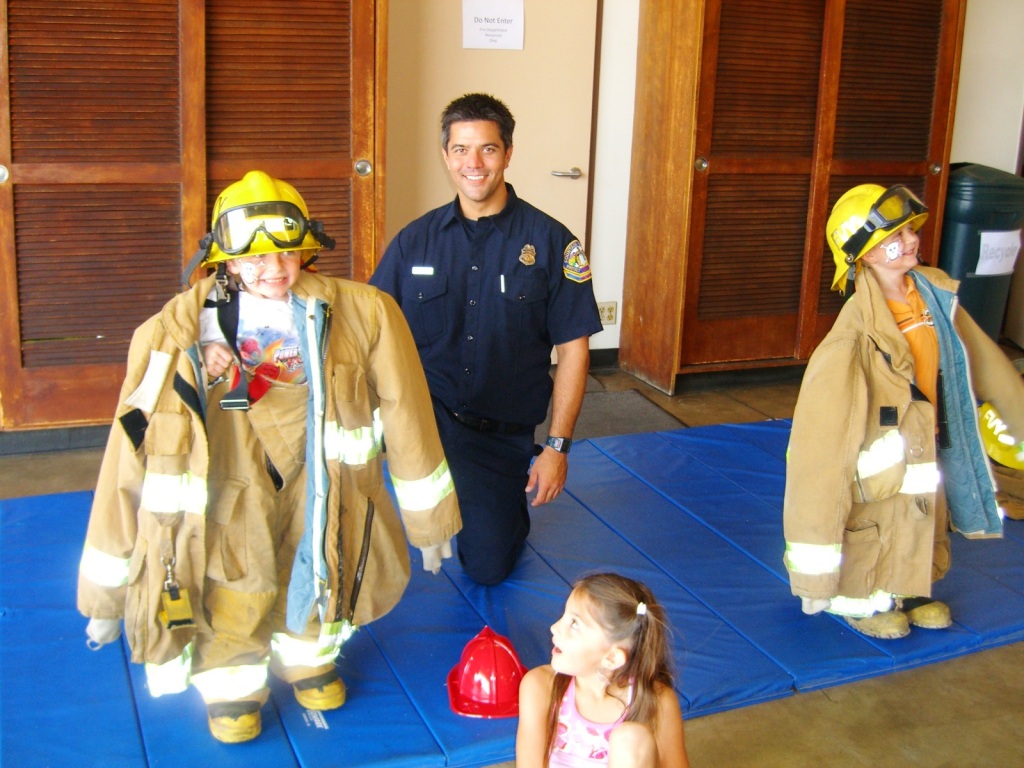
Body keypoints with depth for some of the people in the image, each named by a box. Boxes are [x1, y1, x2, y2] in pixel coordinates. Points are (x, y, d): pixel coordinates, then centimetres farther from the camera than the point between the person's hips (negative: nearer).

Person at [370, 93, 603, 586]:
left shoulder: (549, 241, -5)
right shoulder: (415, 240, 0)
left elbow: (573, 346, -4)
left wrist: (557, 445, -8)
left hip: (505, 430, 0)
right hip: (428, 411, 1)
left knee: (489, 569, 2)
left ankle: (509, 508, 36)